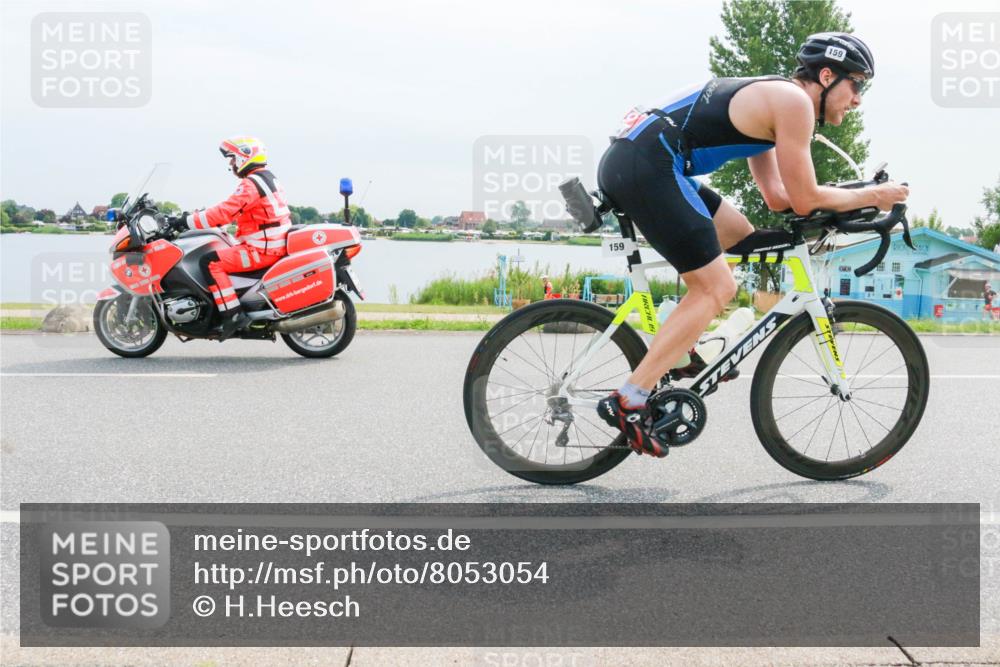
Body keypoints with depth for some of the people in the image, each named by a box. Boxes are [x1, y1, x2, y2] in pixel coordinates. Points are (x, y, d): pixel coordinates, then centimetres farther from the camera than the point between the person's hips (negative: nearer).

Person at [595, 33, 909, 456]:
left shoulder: (767, 100, 26)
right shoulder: (794, 101, -4)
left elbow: (777, 197, 26)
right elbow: (805, 201, -2)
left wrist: (852, 202, 21)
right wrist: (872, 196, 11)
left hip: (626, 159, 10)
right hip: (646, 167, -10)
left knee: (739, 237, 22)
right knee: (717, 289, -5)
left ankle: (679, 352, 19)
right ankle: (628, 401, -11)